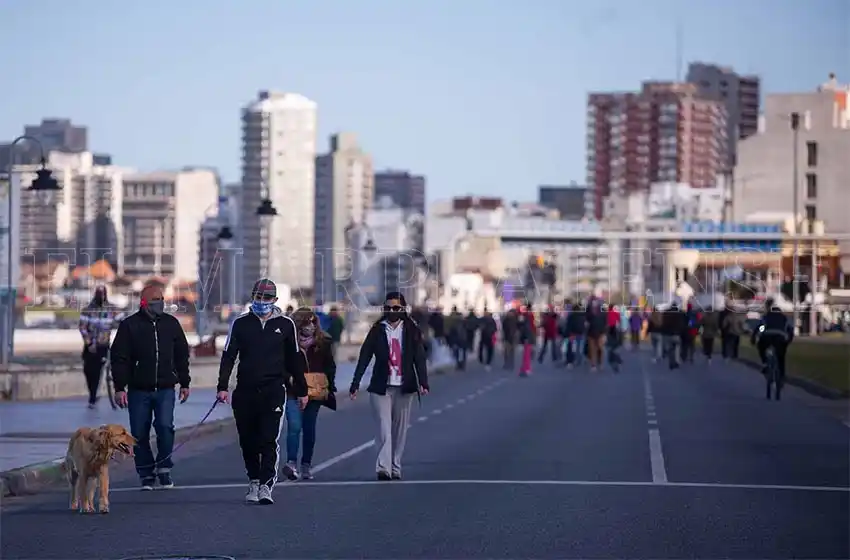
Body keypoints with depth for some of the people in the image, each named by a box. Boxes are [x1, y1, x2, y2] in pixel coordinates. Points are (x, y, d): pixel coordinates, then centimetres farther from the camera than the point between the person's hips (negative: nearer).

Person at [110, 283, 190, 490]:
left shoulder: (171, 324, 9)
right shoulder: (129, 325, -1)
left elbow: (182, 355, 18)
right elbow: (119, 358, -2)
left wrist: (184, 383, 16)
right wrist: (119, 388, -8)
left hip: (165, 389, 1)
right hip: (138, 390, -1)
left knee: (165, 426, -16)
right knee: (140, 434, 2)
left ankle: (164, 468, 0)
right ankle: (146, 474, 14)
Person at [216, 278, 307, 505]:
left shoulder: (285, 324, 7)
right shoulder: (240, 323, 7)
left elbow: (294, 359, 14)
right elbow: (228, 356, 5)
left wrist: (301, 390, 15)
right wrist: (223, 386, -5)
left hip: (274, 390, -2)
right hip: (245, 391, 2)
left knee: (269, 440, -12)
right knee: (248, 441, 8)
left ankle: (266, 486, -14)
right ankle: (253, 482, 23)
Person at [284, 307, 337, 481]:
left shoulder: (323, 342, 5)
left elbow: (330, 366, 13)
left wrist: (328, 387, 8)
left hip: (315, 392, 3)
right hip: (293, 392, -3)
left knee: (309, 429, 10)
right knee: (294, 426, -16)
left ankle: (306, 465, 17)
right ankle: (292, 463, -21)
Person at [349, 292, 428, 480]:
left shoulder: (412, 331, 3)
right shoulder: (377, 331, 1)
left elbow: (419, 358, -3)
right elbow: (364, 358, -1)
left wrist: (423, 383, -16)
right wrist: (355, 384, -7)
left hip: (404, 387, 1)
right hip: (381, 387, -1)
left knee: (400, 429, 6)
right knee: (384, 428, -10)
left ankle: (395, 468, 14)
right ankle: (383, 468, -18)